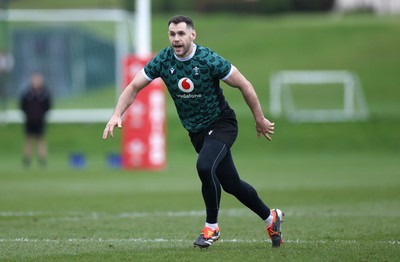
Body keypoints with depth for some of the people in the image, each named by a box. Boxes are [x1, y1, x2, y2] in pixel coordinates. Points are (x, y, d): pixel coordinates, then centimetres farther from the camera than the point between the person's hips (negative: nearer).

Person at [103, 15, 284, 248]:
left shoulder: (209, 60, -21)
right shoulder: (163, 60, -9)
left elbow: (244, 85, -11)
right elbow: (134, 87, -2)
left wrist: (260, 120, -5)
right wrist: (117, 115, -16)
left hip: (221, 124, -5)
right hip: (196, 131, 5)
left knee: (205, 166, -30)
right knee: (231, 184, 11)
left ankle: (211, 227, -11)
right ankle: (270, 218, 34)